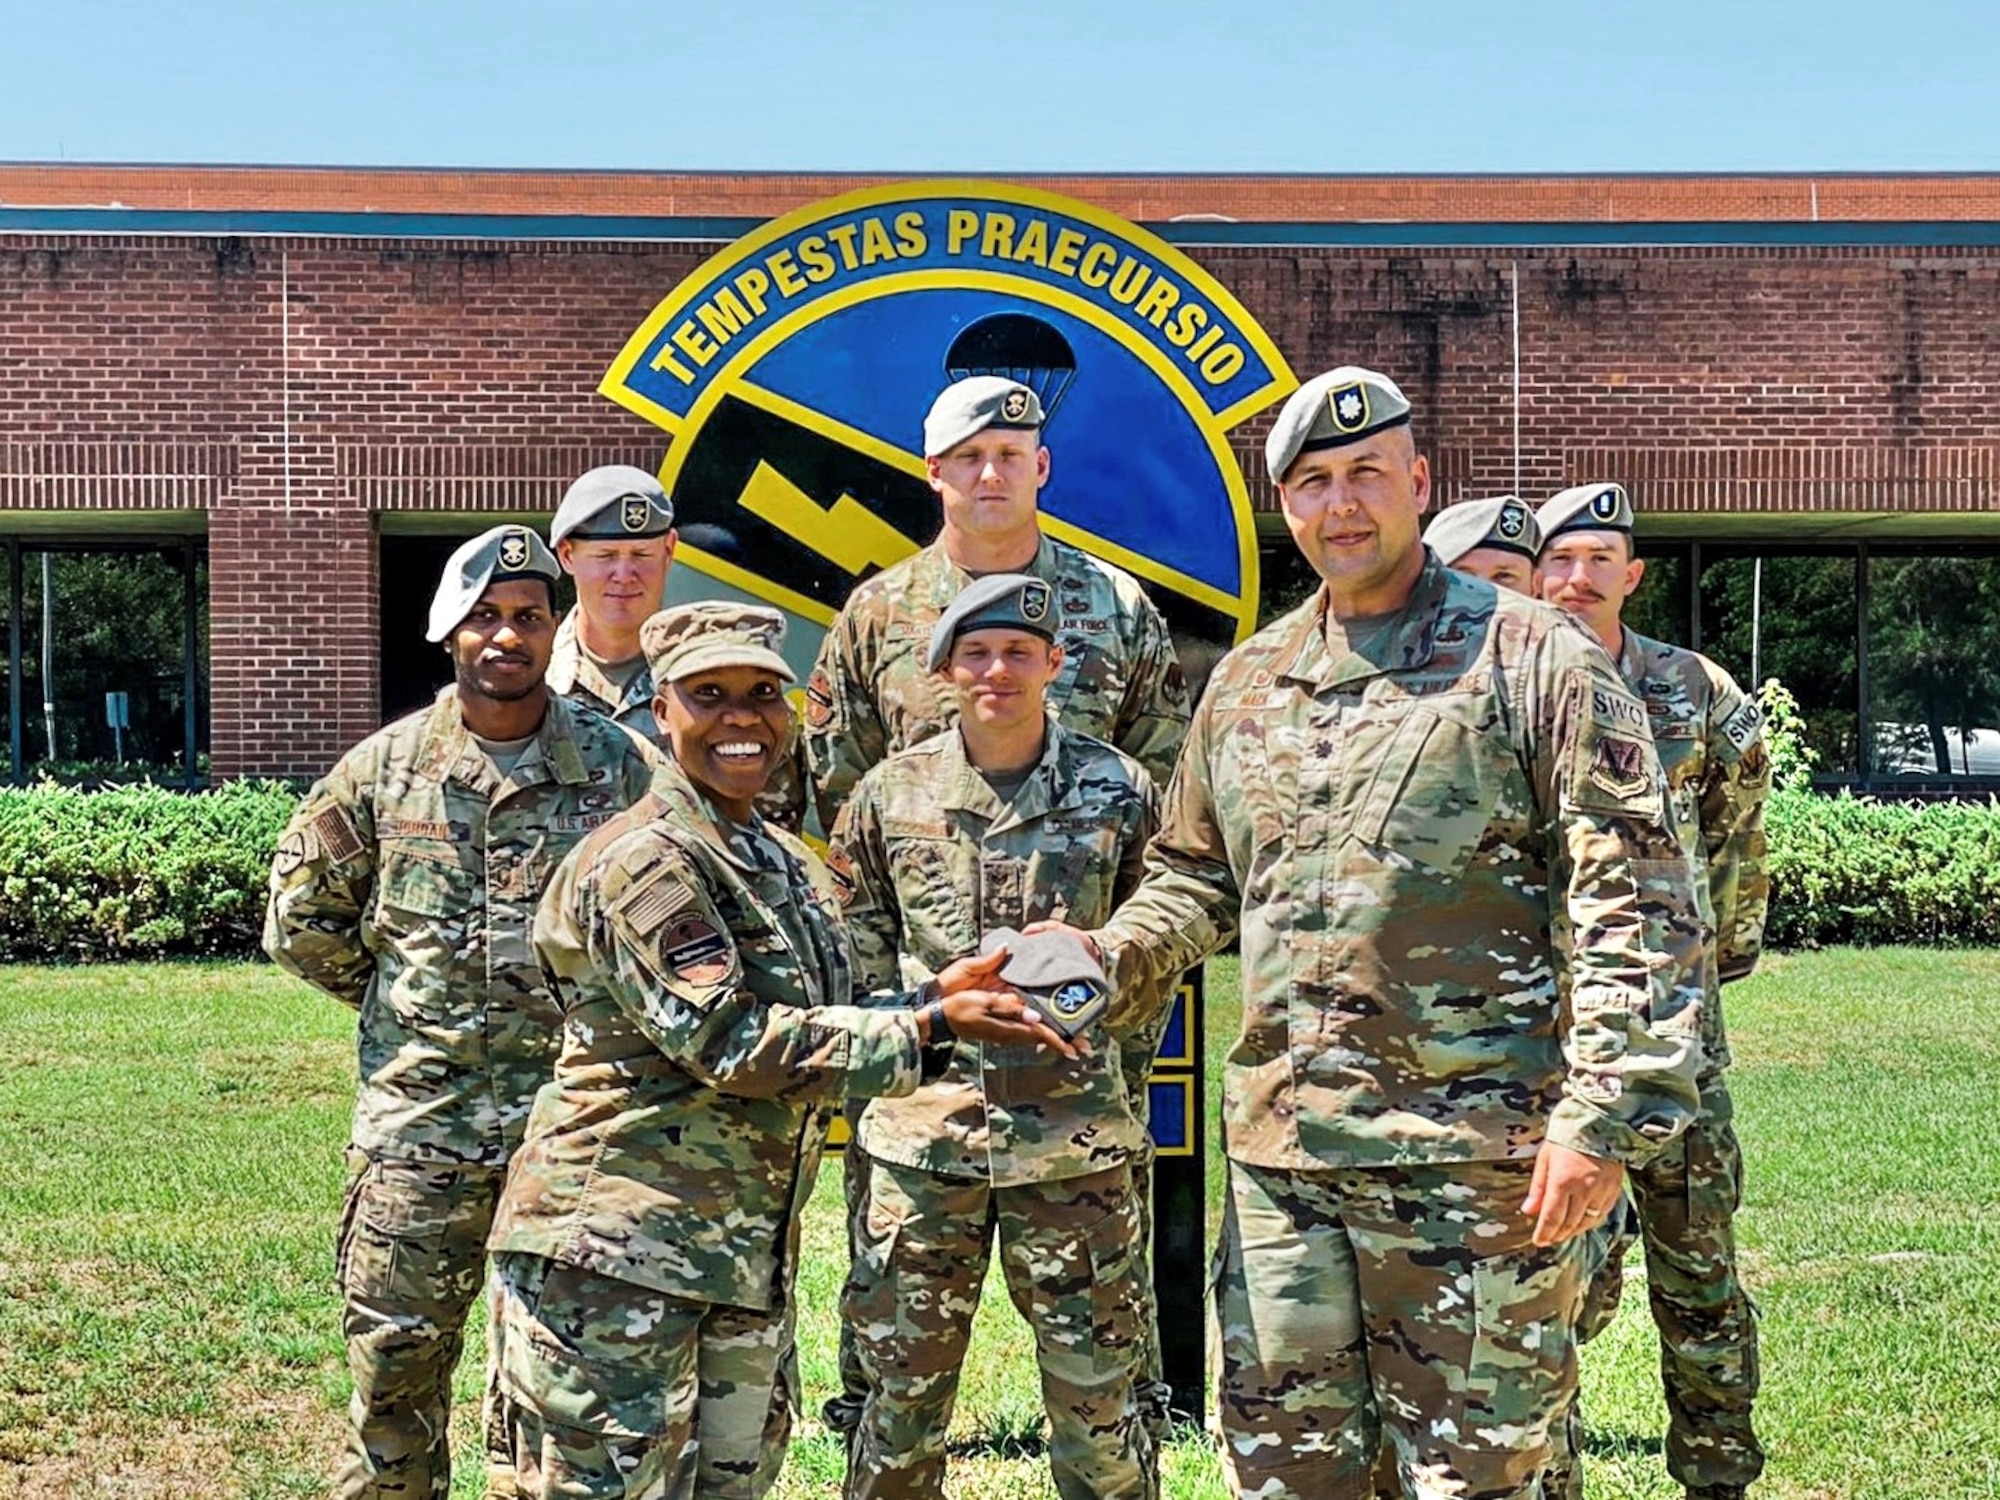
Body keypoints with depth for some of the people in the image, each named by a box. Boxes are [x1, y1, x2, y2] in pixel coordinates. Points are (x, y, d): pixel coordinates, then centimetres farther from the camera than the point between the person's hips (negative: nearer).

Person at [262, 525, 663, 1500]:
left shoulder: (621, 768, 0)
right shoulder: (383, 768, 3)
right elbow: (300, 918, 11)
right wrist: (401, 998, 9)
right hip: (418, 1118, 1)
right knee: (393, 1358, 6)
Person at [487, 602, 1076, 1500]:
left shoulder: (790, 868, 15)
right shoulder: (644, 861, -13)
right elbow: (726, 1040, -21)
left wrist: (936, 997, 3)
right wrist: (930, 1026, -15)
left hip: (744, 1257, 9)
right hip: (616, 1250, -9)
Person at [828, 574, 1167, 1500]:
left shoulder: (1115, 792, 2)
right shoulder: (889, 795, 4)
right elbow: (855, 960, 10)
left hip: (1071, 1133, -1)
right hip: (922, 1131, 1)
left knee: (1097, 1390, 4)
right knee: (900, 1394, 9)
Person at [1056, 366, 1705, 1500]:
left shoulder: (1534, 660, -3)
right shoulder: (1245, 683, 15)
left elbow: (1630, 907, -9)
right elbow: (1194, 877, 25)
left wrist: (1601, 1120, -16)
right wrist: (1107, 956, 4)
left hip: (1473, 1148, -5)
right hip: (1279, 1150, 6)